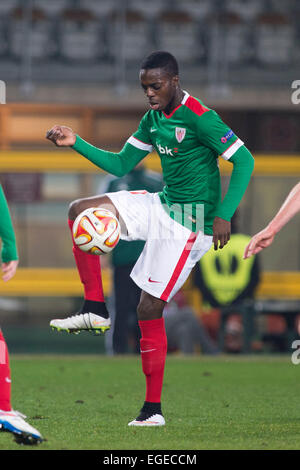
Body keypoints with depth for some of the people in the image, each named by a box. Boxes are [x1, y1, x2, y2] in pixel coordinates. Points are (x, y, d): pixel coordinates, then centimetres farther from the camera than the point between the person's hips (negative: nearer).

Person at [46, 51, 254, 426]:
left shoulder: (199, 117, -17)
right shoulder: (152, 119, 8)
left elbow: (244, 160, -18)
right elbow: (120, 165, 15)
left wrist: (223, 214, -26)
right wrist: (76, 143, 1)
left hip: (190, 220, -8)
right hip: (162, 205, 8)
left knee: (149, 307, -9)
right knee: (80, 210, -3)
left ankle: (152, 410, -1)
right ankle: (95, 310, -2)